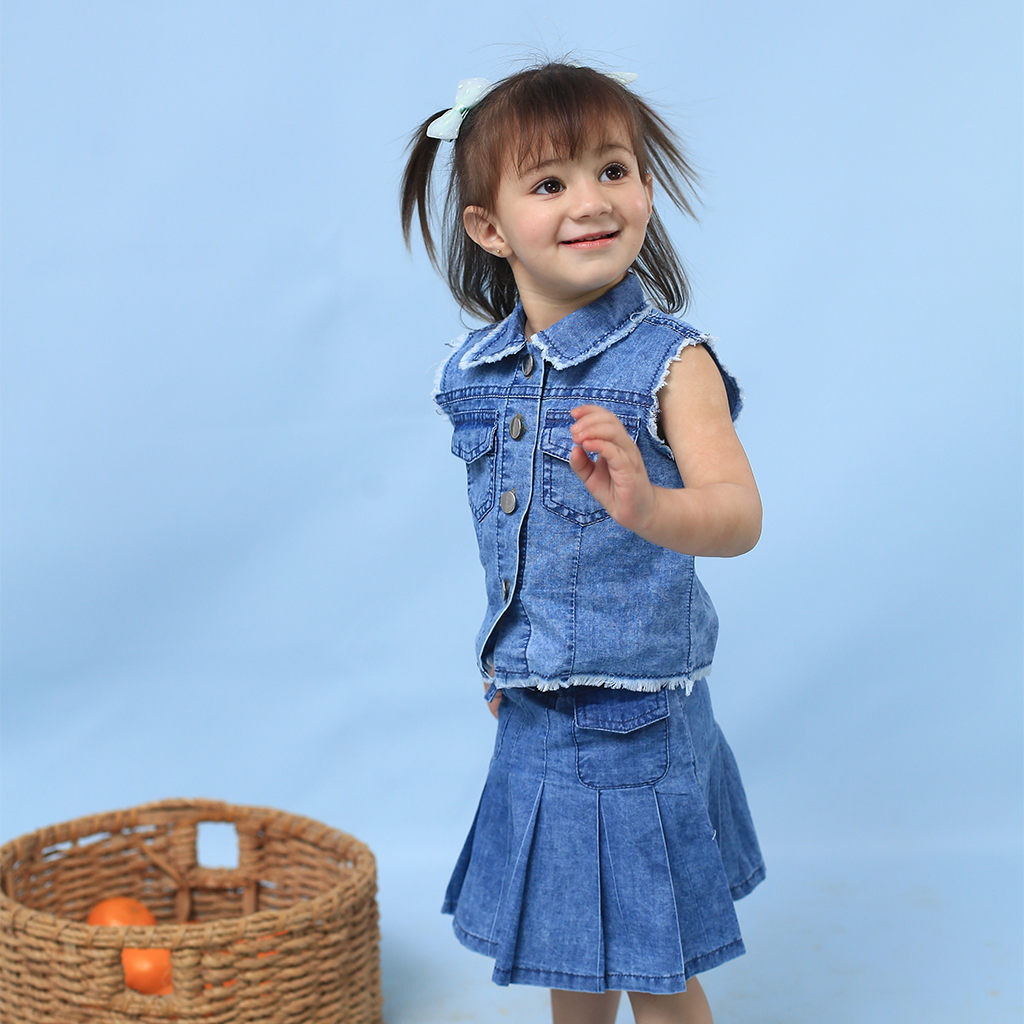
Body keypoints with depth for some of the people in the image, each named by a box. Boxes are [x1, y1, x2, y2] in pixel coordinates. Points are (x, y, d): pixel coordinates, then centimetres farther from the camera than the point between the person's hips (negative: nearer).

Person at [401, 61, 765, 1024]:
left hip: (640, 718, -5)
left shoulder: (669, 363, -17)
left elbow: (739, 514, -31)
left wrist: (647, 506, -52)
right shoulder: (475, 373, 0)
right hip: (533, 716, 5)